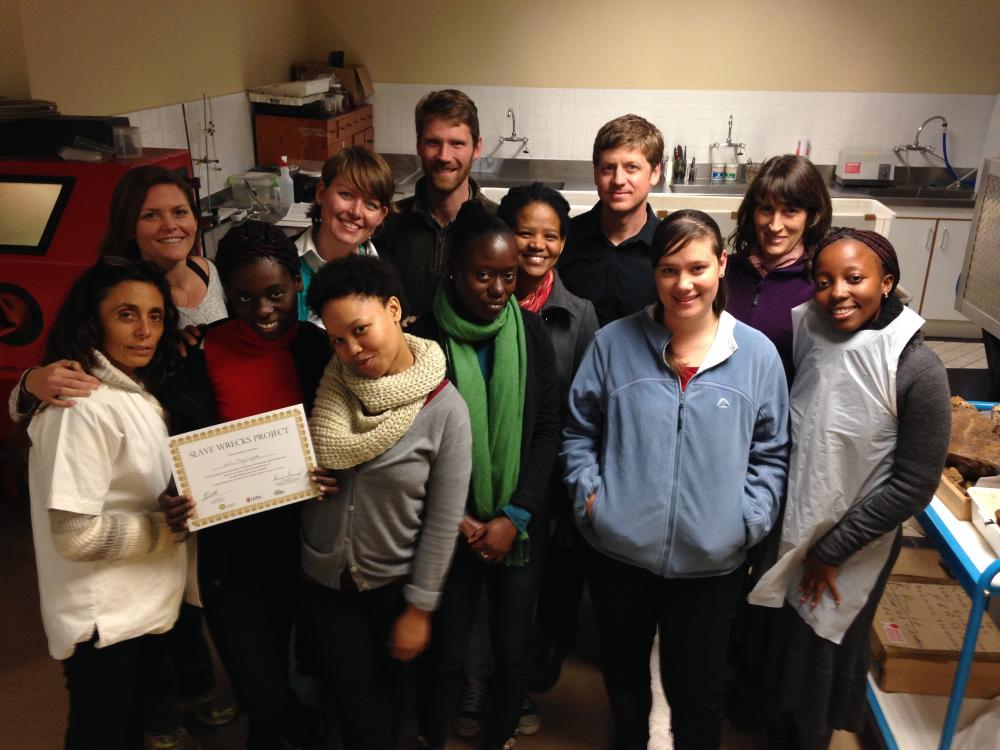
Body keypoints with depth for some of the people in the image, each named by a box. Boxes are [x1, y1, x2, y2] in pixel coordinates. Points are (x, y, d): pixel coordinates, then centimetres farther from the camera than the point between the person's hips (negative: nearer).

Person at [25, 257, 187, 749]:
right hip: (105, 621, -9)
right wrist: (175, 524, -17)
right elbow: (78, 536, -27)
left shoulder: (136, 393, 5)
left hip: (144, 608, 9)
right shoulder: (84, 406, -24)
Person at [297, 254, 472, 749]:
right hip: (324, 577, 2)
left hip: (395, 583, -2)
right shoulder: (329, 386, -8)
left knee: (388, 695, 20)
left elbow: (443, 520, -13)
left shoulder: (444, 407, -18)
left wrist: (420, 607, -9)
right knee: (358, 704, 9)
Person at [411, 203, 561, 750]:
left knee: (514, 648, 13)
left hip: (519, 525, 2)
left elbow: (547, 432, -2)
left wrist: (514, 516, -9)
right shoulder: (424, 340, -11)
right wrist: (454, 518, -7)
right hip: (450, 526, -2)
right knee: (444, 650, 11)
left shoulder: (530, 333, -4)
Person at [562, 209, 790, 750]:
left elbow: (771, 454, 2)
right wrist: (589, 494, -7)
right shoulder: (613, 343, -6)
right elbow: (578, 431, 4)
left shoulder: (758, 354, -5)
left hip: (712, 562, -1)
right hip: (616, 551, 1)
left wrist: (748, 521, -8)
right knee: (622, 669, 23)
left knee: (697, 688, 15)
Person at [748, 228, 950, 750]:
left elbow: (914, 484, -15)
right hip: (785, 532, 4)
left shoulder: (916, 369, -20)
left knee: (819, 657, 16)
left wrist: (831, 552, -11)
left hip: (852, 549, -4)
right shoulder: (801, 333, -9)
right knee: (771, 643, 23)